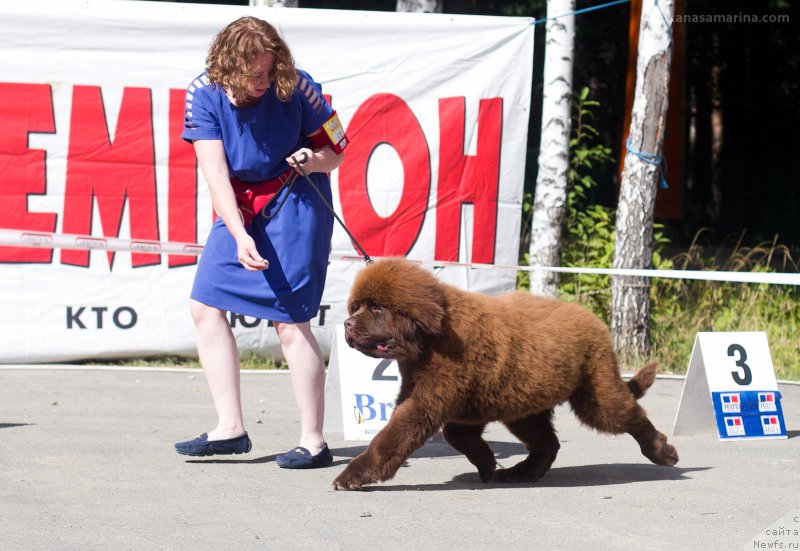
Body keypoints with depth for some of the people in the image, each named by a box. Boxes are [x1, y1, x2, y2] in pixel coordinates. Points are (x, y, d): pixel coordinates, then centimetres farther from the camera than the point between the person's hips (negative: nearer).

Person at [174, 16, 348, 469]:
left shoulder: (295, 88, -18)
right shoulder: (205, 93, -13)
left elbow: (337, 149, -4)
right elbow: (215, 173, -18)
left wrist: (314, 158, -27)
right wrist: (240, 236, -29)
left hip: (295, 202, -5)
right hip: (239, 206, 5)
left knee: (290, 321, -10)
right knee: (205, 306, 0)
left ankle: (314, 442, -3)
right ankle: (231, 428, 5)